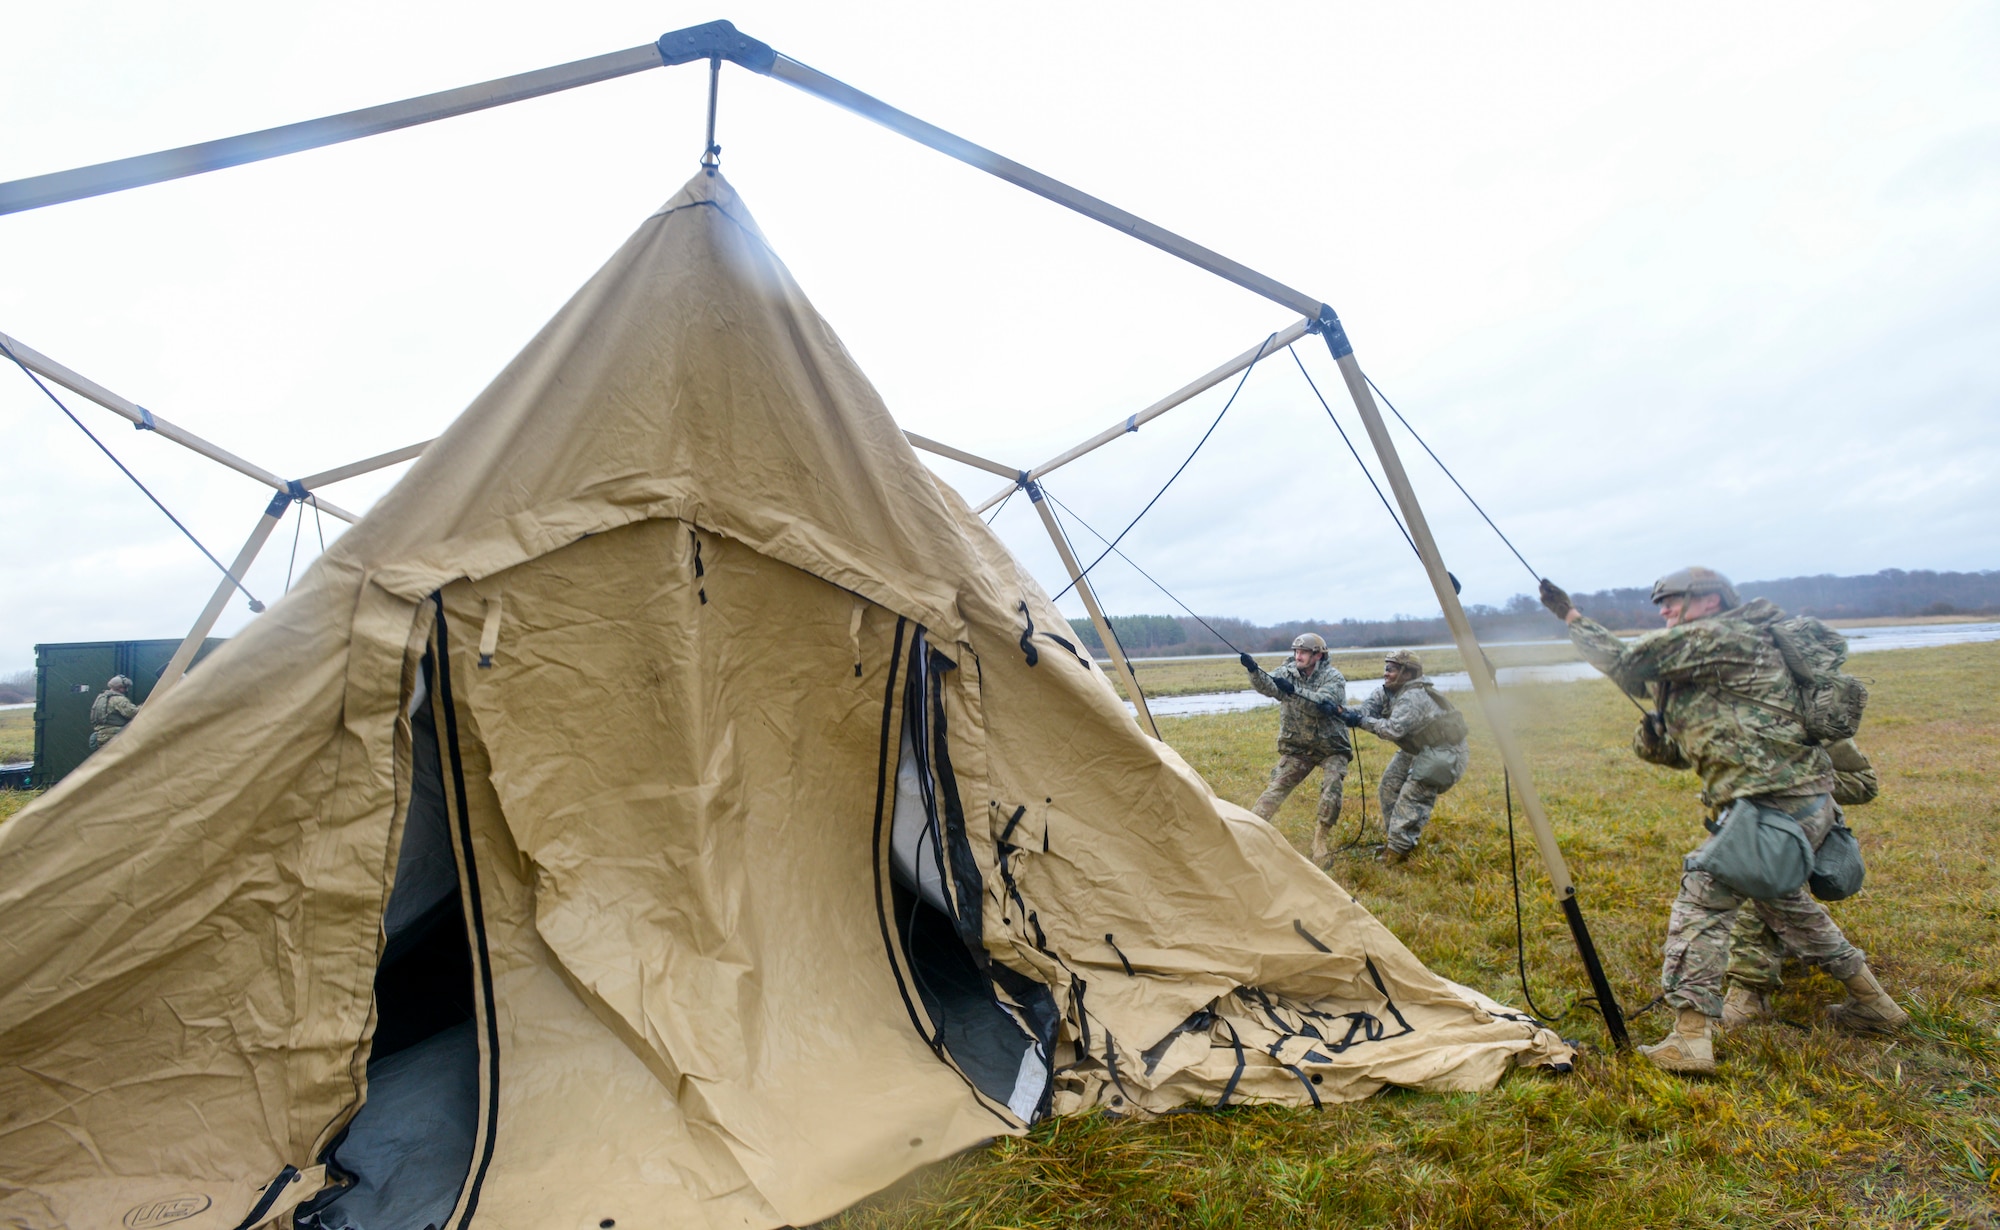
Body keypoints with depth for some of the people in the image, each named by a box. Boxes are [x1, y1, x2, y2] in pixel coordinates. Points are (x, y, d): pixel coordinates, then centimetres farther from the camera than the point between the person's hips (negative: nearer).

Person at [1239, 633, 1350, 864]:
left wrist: (1293, 691, -46)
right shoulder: (1288, 672, -5)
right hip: (1297, 749, 2)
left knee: (1331, 790, -17)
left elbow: (1322, 704, -32)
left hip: (1331, 748, -2)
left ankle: (1320, 840, 0)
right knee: (1276, 787, -5)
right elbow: (1267, 686, -26)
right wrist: (1254, 670, -48)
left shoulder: (1334, 678, -13)